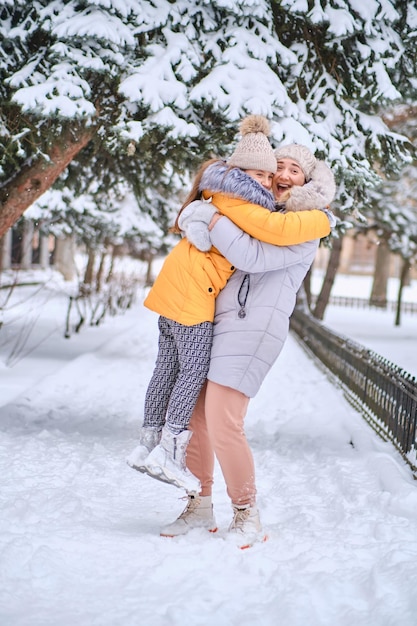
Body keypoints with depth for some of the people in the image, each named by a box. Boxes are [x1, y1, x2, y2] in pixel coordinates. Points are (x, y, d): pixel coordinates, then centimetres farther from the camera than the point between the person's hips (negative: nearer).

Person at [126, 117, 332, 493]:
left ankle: (149, 444, 15)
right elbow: (276, 229, -28)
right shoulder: (236, 200, -15)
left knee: (169, 366, 10)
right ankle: (169, 452, -7)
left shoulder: (228, 195, 16)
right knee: (195, 370, -8)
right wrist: (322, 221, -15)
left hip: (179, 286, 10)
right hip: (192, 288, -10)